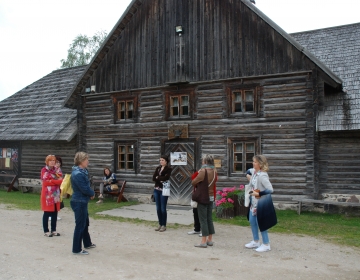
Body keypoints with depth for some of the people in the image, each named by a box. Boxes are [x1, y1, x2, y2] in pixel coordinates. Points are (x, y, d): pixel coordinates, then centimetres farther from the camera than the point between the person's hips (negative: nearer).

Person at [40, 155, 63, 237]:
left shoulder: (56, 170, 15)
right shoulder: (44, 170, -4)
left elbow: (60, 179, 16)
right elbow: (46, 182, -14)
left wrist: (61, 180, -8)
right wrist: (57, 181, -13)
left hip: (56, 194, 6)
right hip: (48, 195, -6)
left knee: (55, 213, 8)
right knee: (47, 213, 0)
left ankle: (53, 230, 17)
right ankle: (46, 231, 8)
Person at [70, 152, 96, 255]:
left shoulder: (83, 171, 7)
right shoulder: (78, 174, -23)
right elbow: (85, 189, -23)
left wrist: (90, 193, -4)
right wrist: (92, 193, -5)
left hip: (82, 202, 10)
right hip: (79, 203, -10)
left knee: (85, 223, 22)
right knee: (80, 225, -1)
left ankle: (87, 243, 39)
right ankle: (76, 249, 10)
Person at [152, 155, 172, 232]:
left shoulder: (169, 169, -4)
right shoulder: (158, 168, 12)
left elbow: (166, 178, -18)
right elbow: (153, 178, 2)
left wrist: (158, 178, -5)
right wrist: (160, 180, -13)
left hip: (163, 190, -6)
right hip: (156, 189, 6)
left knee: (163, 208, -2)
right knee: (158, 208, 9)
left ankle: (164, 225, 8)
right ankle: (160, 224, 19)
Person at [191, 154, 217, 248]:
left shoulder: (203, 171, -17)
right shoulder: (214, 171, 2)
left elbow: (193, 182, -13)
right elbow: (214, 182, 8)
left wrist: (196, 185, 7)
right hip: (211, 197, 7)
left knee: (203, 219, -1)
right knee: (209, 218, 14)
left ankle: (204, 241, 2)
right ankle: (210, 239, 21)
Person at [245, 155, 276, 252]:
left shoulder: (262, 175, -26)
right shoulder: (254, 171, 1)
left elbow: (270, 189, -30)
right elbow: (249, 171, 27)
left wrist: (258, 193, -27)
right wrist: (248, 175, 7)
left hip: (261, 202, -10)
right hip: (254, 201, 10)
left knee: (261, 222, 0)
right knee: (252, 220, 18)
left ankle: (266, 245, 17)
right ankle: (256, 241, 34)